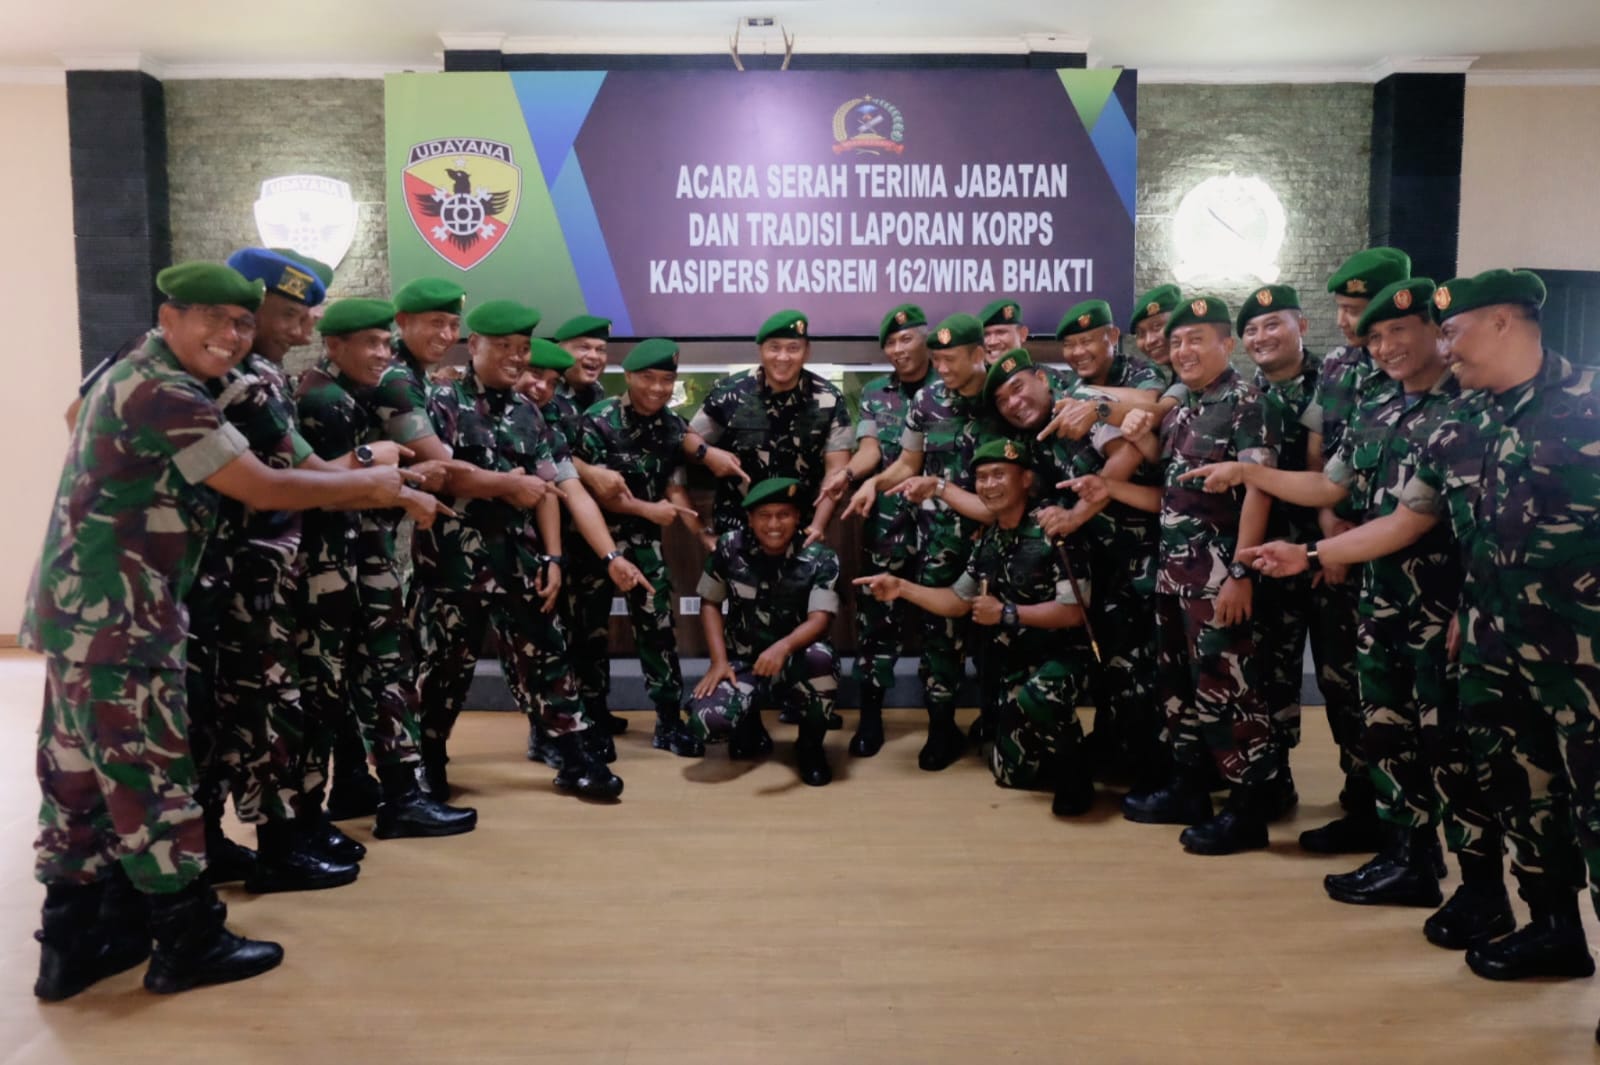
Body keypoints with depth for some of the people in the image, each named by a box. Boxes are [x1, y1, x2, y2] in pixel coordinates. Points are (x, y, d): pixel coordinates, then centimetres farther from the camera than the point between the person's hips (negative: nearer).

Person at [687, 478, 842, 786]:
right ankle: (751, 731, 14)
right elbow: (710, 603, 3)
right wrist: (719, 661, -9)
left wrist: (783, 647, -43)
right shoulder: (729, 547, -6)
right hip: (743, 664, 1)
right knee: (706, 721, -28)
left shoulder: (821, 558, -11)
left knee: (820, 657, -38)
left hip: (796, 664, -1)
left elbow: (819, 620, -22)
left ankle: (811, 745, -7)